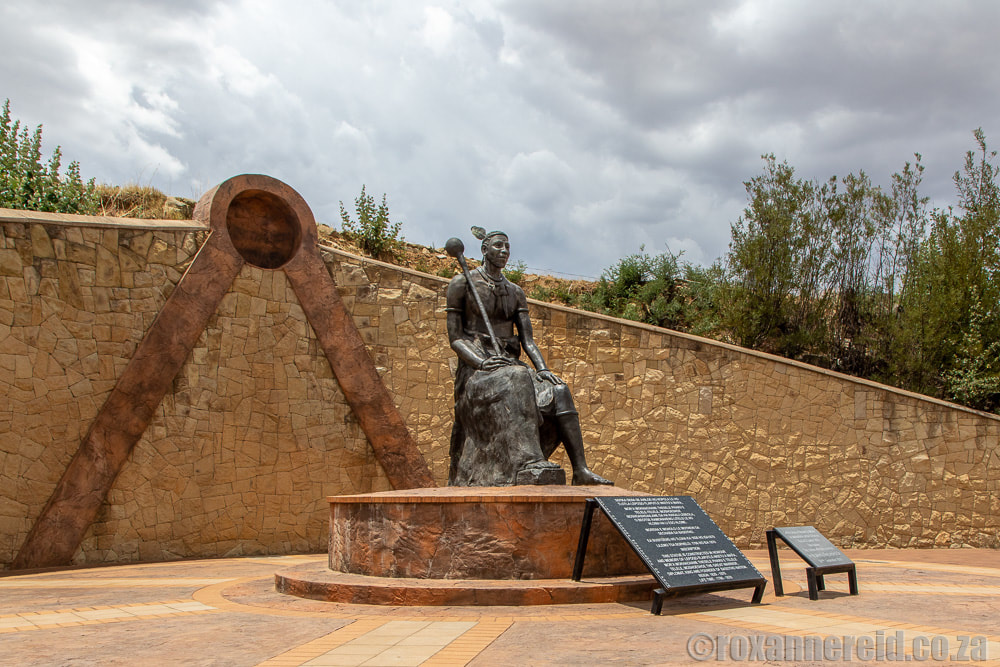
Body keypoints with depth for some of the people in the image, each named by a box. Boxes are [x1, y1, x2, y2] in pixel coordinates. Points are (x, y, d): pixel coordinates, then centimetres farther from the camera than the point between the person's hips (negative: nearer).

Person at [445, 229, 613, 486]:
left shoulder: (515, 292, 18)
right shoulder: (462, 283, 4)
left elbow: (527, 339, 10)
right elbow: (455, 337, -2)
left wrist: (543, 368, -10)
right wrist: (481, 362, -20)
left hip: (511, 365, 5)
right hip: (476, 369, -5)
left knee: (558, 392, -22)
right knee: (516, 382, -39)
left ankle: (581, 470, -30)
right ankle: (529, 461, -55)